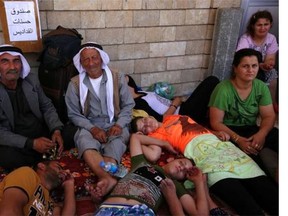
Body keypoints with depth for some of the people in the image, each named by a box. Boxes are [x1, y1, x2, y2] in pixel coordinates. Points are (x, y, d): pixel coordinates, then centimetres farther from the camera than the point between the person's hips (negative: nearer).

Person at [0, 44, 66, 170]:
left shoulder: (31, 79, -1)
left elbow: (47, 107, 6)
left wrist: (56, 130, -13)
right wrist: (31, 143, -26)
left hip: (42, 133, 4)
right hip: (16, 143, -4)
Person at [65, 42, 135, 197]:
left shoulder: (117, 78, 3)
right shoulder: (75, 83, 2)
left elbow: (128, 105, 6)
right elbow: (73, 114, 3)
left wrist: (119, 124, -13)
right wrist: (92, 128, -13)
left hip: (115, 125, 1)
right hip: (89, 127, -1)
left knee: (115, 143, -34)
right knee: (85, 142, -35)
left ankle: (103, 180, -51)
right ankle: (108, 179, -55)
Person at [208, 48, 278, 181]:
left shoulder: (261, 87, 0)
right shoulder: (223, 89, -16)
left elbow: (269, 116, -2)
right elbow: (216, 122, -16)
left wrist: (261, 134, -24)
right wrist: (238, 139, -29)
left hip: (251, 129, 5)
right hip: (229, 131, -5)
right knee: (249, 150, -35)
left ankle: (276, 174, -12)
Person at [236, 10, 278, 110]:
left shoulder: (271, 38, -6)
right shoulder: (245, 39, -19)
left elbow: (271, 60, -10)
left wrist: (268, 64, -34)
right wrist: (260, 65, -39)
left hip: (262, 71, 4)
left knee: (272, 72, -21)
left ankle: (273, 103, -1)